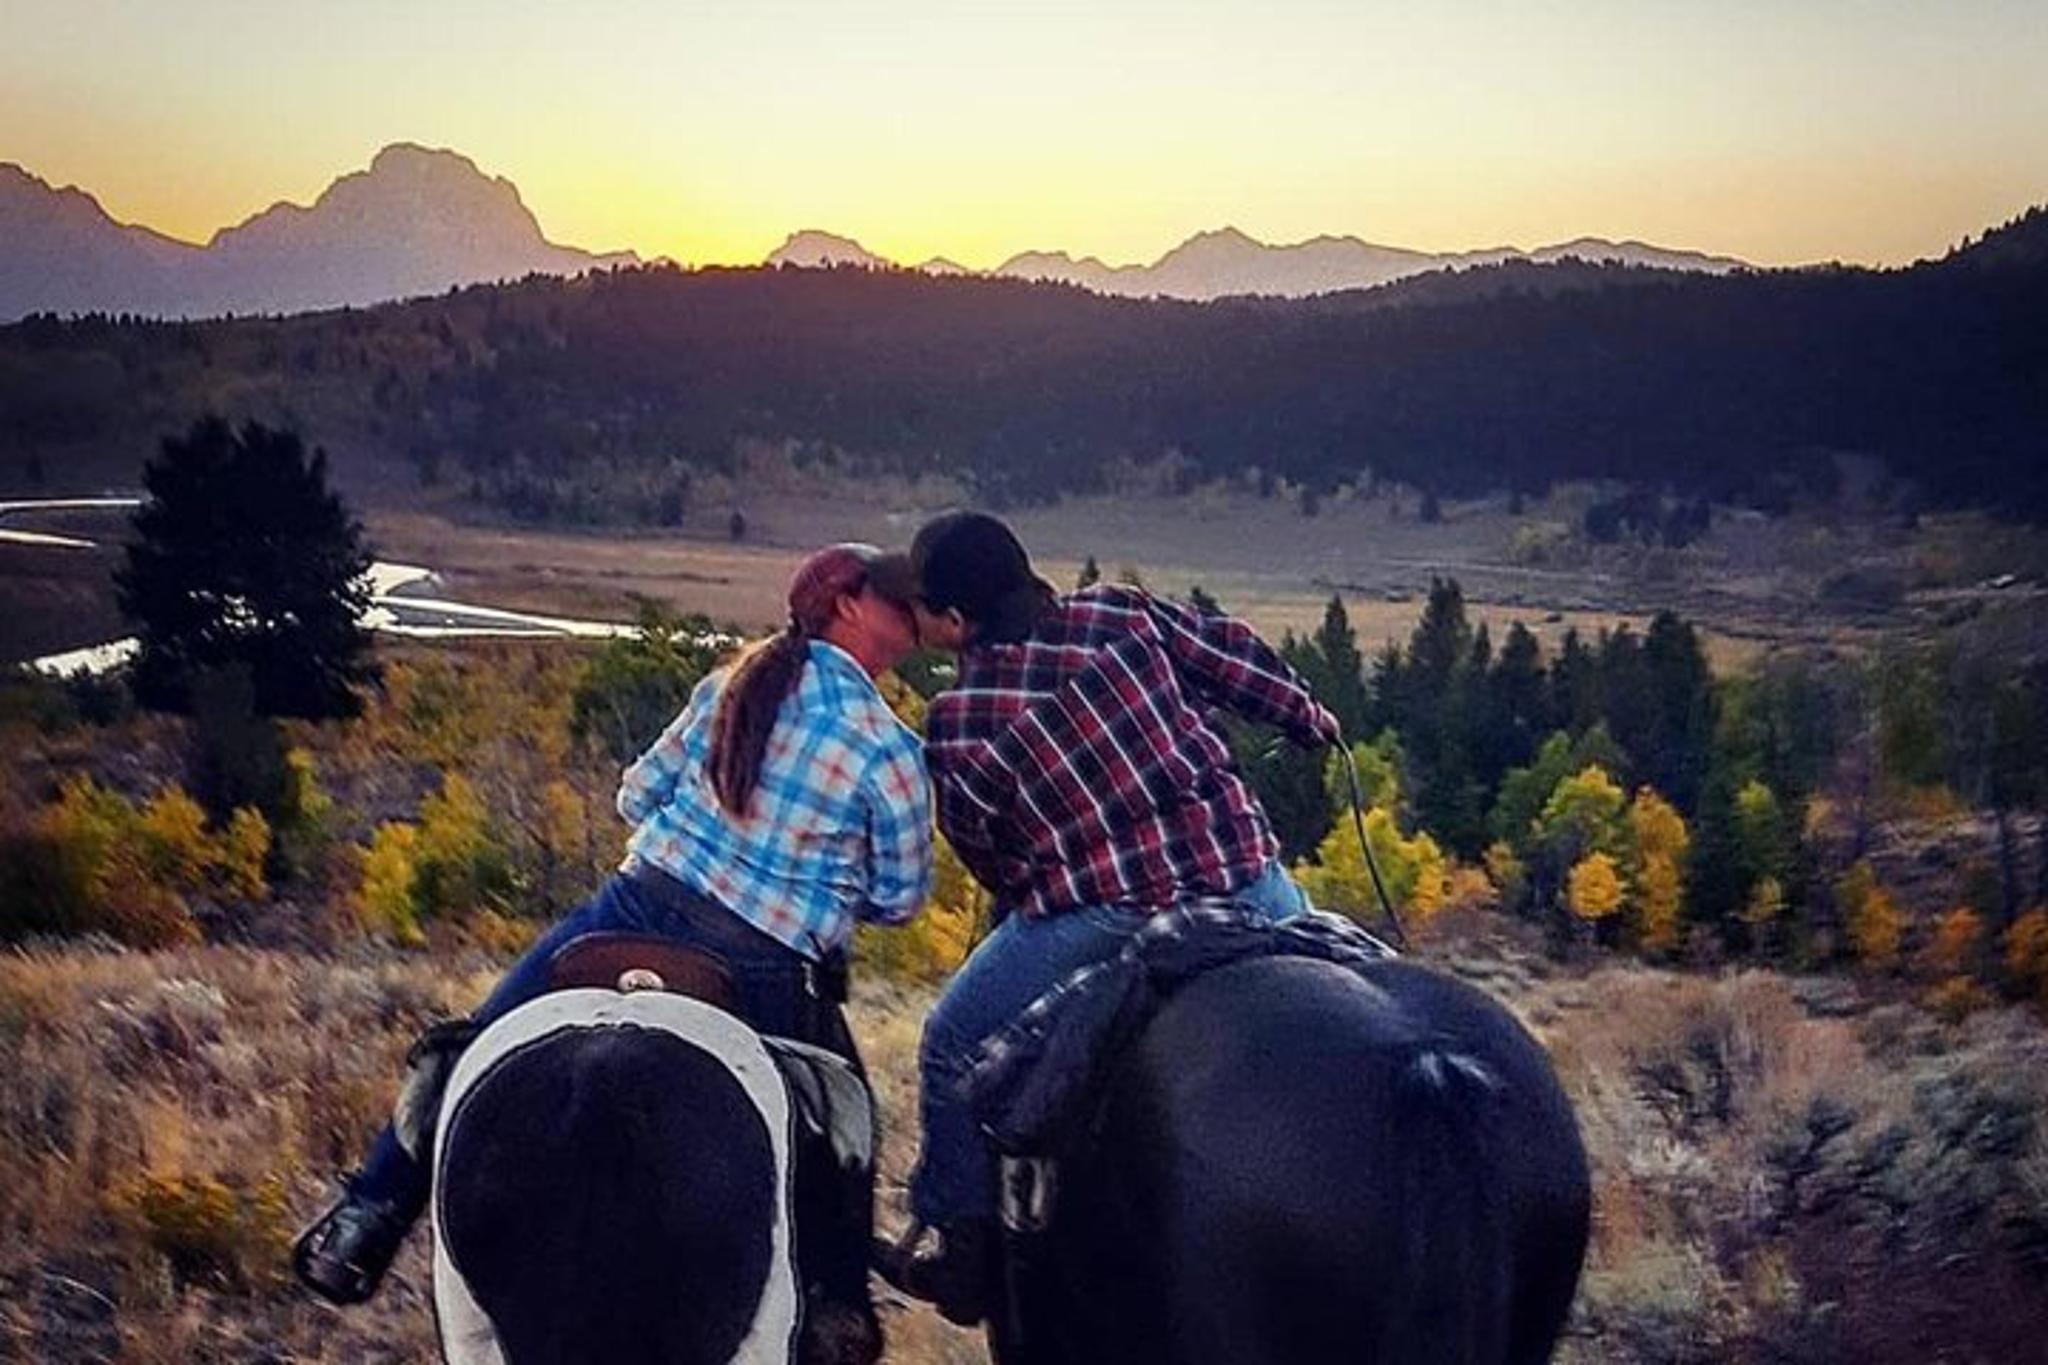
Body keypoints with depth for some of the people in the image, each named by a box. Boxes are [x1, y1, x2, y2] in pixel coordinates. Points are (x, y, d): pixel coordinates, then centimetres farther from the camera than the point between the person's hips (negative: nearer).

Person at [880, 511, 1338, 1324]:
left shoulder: (955, 726, -3)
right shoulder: (1120, 615, 5)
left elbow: (989, 861, 6)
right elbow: (1238, 661, 13)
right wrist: (1312, 721, 30)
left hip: (1098, 918, -3)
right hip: (1250, 885, 4)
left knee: (954, 1048, 18)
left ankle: (965, 1250, 27)